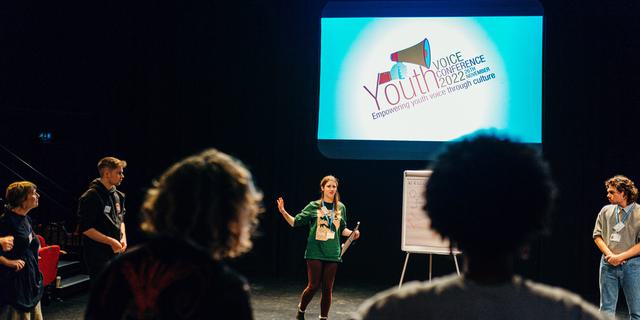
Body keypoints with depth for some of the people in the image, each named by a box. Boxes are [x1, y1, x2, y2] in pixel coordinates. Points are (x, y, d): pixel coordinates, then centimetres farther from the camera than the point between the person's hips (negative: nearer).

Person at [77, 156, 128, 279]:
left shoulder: (117, 195, 12)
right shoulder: (91, 196, -13)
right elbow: (85, 229, -17)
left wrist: (123, 237, 4)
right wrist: (111, 241, -18)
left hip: (115, 252, 8)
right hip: (98, 256, -8)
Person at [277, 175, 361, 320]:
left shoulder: (341, 208, 6)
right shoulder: (313, 206, -2)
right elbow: (295, 222, 0)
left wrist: (352, 233, -3)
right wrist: (283, 212, -14)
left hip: (332, 254, 3)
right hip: (315, 253, -2)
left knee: (328, 289, 5)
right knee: (313, 286, -2)